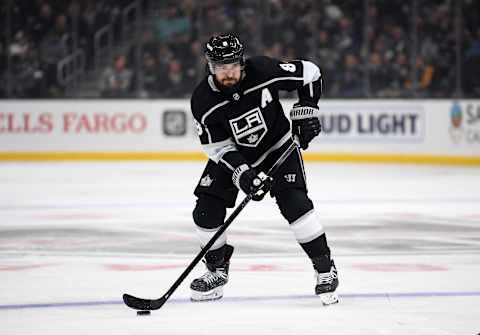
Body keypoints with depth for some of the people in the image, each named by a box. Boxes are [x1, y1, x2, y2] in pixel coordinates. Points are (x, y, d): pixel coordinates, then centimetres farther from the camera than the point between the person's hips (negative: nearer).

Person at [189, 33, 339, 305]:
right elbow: (218, 147, -18)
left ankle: (325, 269, -7)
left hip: (277, 145, -2)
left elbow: (309, 73, -12)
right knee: (207, 210, -7)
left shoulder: (263, 71, -27)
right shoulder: (203, 101, -24)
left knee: (294, 202, -20)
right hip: (233, 154, 2)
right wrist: (242, 174, -30)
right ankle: (217, 270, 17)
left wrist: (306, 109, -17)